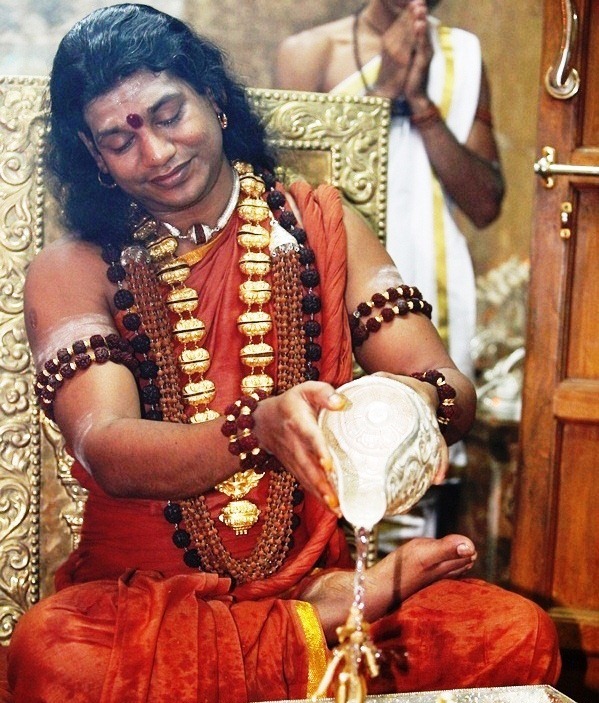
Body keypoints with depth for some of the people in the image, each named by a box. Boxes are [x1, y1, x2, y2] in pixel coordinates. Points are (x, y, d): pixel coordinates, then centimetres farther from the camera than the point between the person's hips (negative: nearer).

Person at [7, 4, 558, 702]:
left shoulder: (321, 225, 8)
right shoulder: (71, 271, 1)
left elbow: (453, 389, 0)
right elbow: (106, 451, -16)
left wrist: (423, 402, -26)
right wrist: (260, 430, -36)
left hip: (316, 565, 0)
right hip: (146, 591, 1)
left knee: (518, 636, -27)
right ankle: (325, 621, -15)